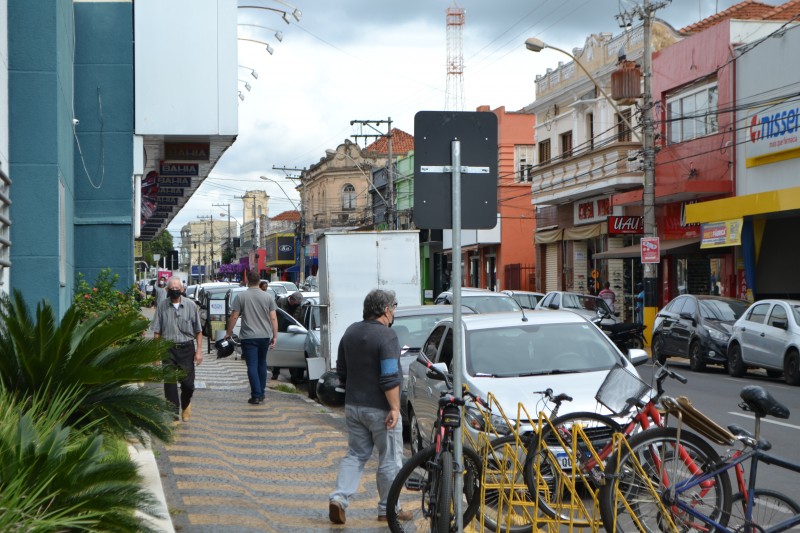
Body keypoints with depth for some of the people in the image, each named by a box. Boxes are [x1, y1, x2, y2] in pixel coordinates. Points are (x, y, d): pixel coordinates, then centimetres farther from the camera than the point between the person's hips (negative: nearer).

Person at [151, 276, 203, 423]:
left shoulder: (190, 305, 1)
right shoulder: (162, 306, 1)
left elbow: (198, 331, 5)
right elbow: (157, 332, 4)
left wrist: (199, 350, -1)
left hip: (186, 348, 0)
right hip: (168, 349, 0)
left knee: (188, 383, 1)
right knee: (169, 383, -1)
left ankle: (186, 404, 32)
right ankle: (174, 414, 8)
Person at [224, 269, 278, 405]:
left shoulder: (241, 297, -5)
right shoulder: (267, 297, 3)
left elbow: (233, 317, -4)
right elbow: (273, 318, 0)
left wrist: (228, 333, 7)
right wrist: (275, 336, 5)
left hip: (248, 336, -3)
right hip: (265, 336, 3)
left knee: (252, 366, -4)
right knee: (262, 364, 17)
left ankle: (256, 395, -12)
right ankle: (261, 394, 22)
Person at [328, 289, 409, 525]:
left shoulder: (350, 332, 8)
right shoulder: (386, 336, -17)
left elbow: (341, 371, 15)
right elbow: (390, 377, -23)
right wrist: (394, 408, -19)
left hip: (353, 406, 7)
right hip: (380, 409, -7)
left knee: (355, 454, 14)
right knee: (389, 460, 6)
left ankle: (339, 498, -2)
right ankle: (388, 509, 13)